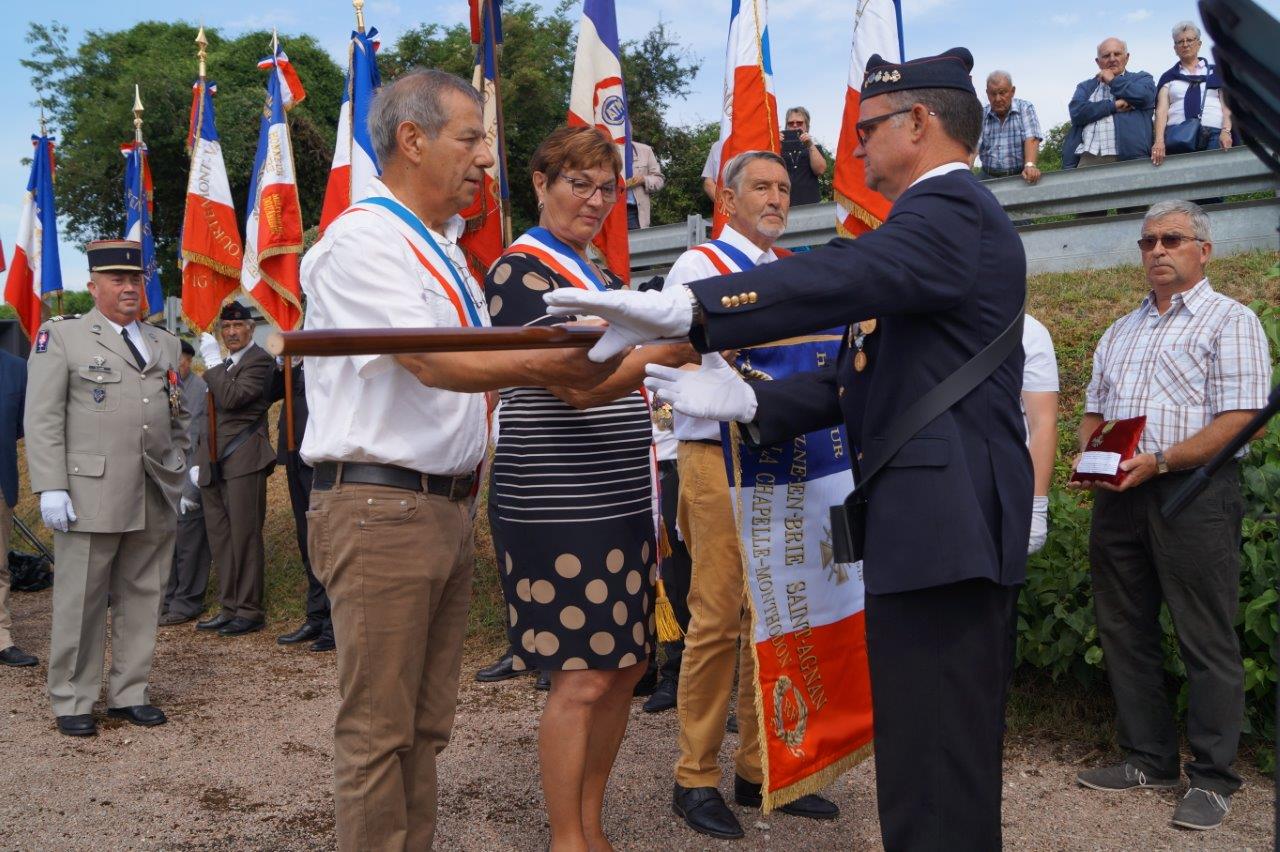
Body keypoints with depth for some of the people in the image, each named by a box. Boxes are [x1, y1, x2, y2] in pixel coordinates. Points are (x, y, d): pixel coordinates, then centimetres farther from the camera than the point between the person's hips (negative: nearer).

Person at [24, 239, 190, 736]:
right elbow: (41, 420, -4)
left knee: (142, 598, 9)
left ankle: (129, 694, 20)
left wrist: (181, 480, 13)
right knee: (81, 602, 2)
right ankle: (71, 702, 14)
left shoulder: (165, 344, 17)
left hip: (156, 502, 5)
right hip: (89, 497, -4)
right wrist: (50, 488, -11)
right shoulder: (61, 337, 2)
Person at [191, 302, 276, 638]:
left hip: (243, 462, -8)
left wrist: (213, 362, -11)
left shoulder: (259, 360, -5)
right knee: (220, 537, 9)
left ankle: (250, 612, 2)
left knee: (244, 536, -5)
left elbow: (231, 398, -20)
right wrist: (198, 460, 18)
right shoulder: (222, 366, 21)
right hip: (215, 465, 8)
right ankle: (229, 608, 17)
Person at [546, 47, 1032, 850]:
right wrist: (748, 402, 5)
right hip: (957, 521, 11)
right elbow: (861, 377, 16)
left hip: (943, 521, -11)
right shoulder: (948, 214, 22)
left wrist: (683, 309, -41)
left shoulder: (952, 209, -11)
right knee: (955, 758, 21)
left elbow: (845, 274, -32)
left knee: (930, 770, -3)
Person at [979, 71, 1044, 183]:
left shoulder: (1025, 108, 3)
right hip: (989, 177, 1)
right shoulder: (981, 115, 4)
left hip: (1020, 175, -1)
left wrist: (1030, 165, -28)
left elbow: (1031, 140, -9)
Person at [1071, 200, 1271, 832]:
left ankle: (1211, 779, 11)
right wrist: (1087, 454, 2)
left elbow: (1239, 418, -12)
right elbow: (1094, 408, 23)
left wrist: (1158, 460, -20)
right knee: (1125, 632, 10)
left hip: (1194, 491, -6)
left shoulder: (1229, 320, -1)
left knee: (1207, 642, 0)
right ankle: (1148, 760, 23)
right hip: (1120, 497, 7)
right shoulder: (1120, 332, 19)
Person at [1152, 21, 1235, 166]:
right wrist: (1159, 141, -12)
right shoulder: (1168, 77, 19)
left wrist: (1226, 131, -8)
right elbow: (1161, 110, 5)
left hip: (1213, 135, 1)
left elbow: (1226, 106, 12)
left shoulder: (1215, 72, 21)